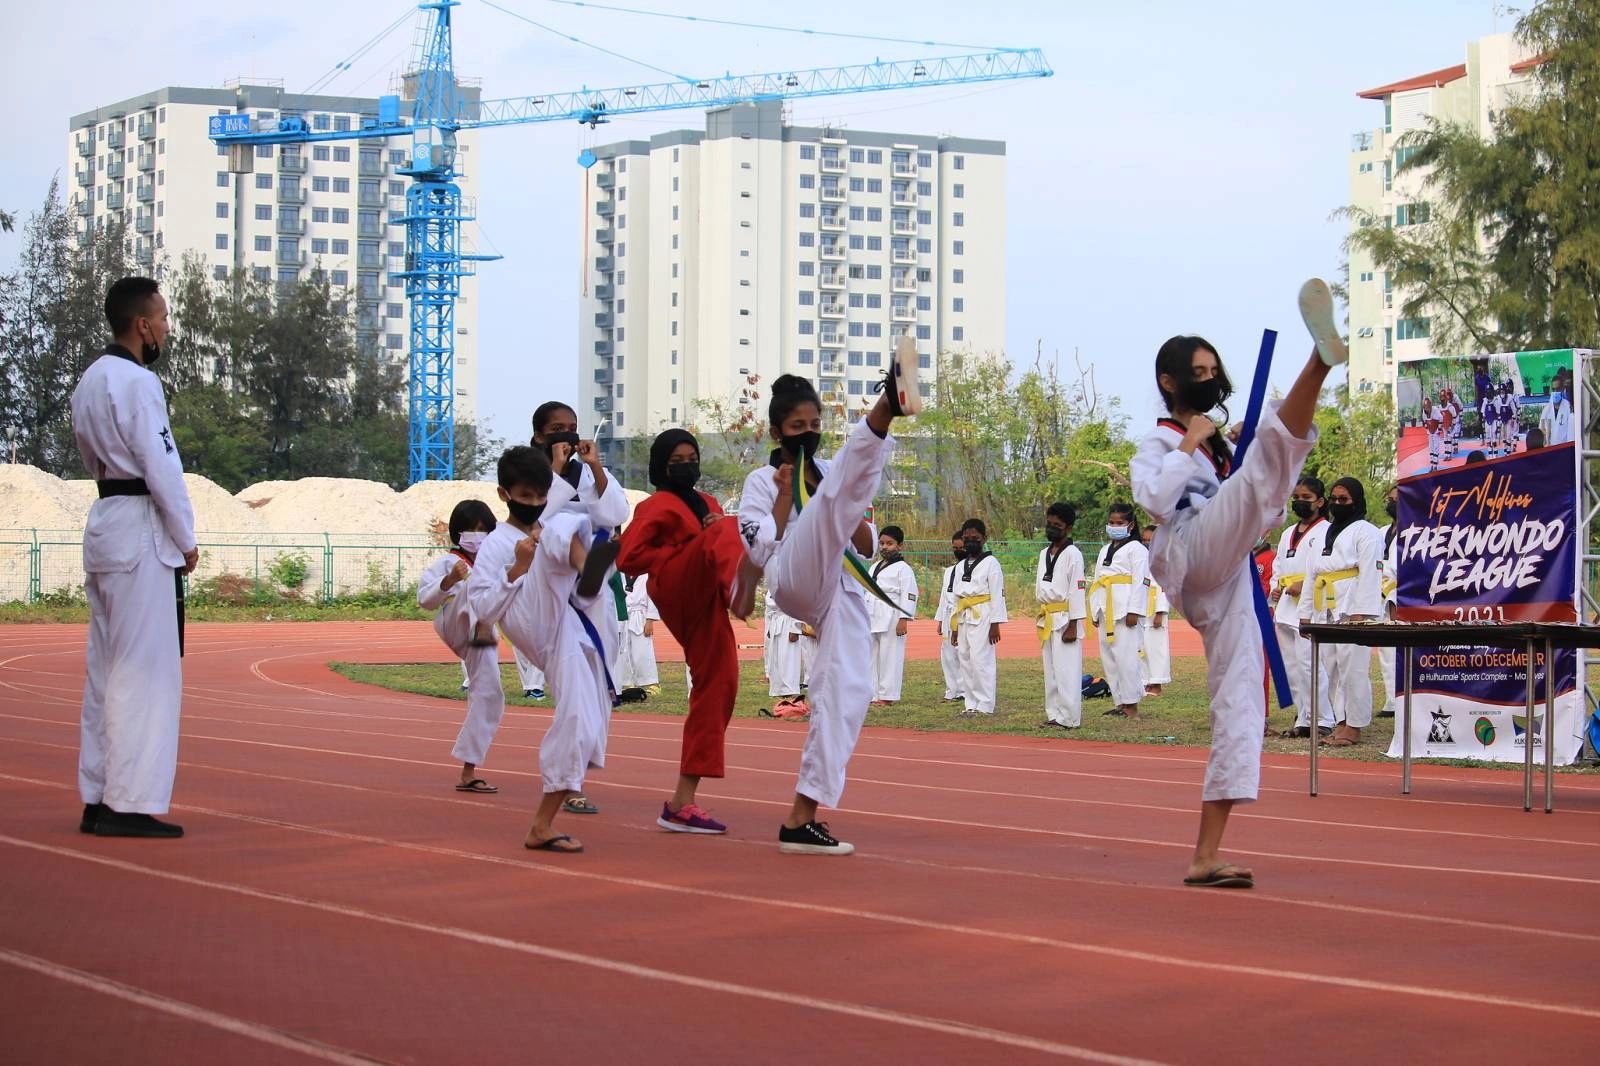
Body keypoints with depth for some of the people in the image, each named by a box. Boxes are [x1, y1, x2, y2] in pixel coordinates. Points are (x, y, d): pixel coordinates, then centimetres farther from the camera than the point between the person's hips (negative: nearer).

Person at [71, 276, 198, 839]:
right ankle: (130, 804, -7)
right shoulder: (137, 383, -15)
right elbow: (162, 467, -17)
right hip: (141, 532, -10)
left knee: (106, 667, 12)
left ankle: (98, 800, 16)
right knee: (145, 671, -7)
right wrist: (186, 540, -7)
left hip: (103, 524, 10)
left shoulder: (90, 381, 15)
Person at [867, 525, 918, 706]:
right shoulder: (875, 567, 19)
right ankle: (873, 694, 15)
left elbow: (909, 595, -11)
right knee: (871, 656, 9)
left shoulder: (903, 569, -6)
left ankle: (887, 696, 0)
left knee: (890, 657, -5)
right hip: (872, 619, 8)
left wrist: (904, 620, -17)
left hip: (891, 619, -8)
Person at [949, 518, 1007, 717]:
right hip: (964, 618, 7)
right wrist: (954, 626, 18)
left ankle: (985, 705, -8)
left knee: (981, 659, -12)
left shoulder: (991, 563, -4)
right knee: (965, 660, 7)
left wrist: (995, 624, -13)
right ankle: (970, 704, 14)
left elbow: (998, 594, -8)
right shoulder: (961, 566, 17)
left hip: (982, 617, -7)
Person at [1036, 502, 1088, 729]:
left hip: (1065, 618, -8)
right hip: (1047, 618, 8)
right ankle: (1054, 715, 16)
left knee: (1066, 669, -9)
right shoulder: (1044, 554, 15)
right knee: (1050, 670, 10)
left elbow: (1077, 590, -13)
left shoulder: (1072, 554, -9)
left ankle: (1069, 718, -7)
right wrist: (1042, 617, 16)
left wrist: (1073, 625, -16)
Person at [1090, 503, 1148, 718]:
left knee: (1125, 656, -12)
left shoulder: (1136, 549, -3)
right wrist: (1095, 612, 17)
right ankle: (1119, 703, 13)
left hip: (1125, 610, -9)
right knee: (1108, 658, 8)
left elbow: (1140, 582, -11)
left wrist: (1134, 611, -17)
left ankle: (1131, 705, -10)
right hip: (1105, 611, 9)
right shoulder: (1105, 550, 23)